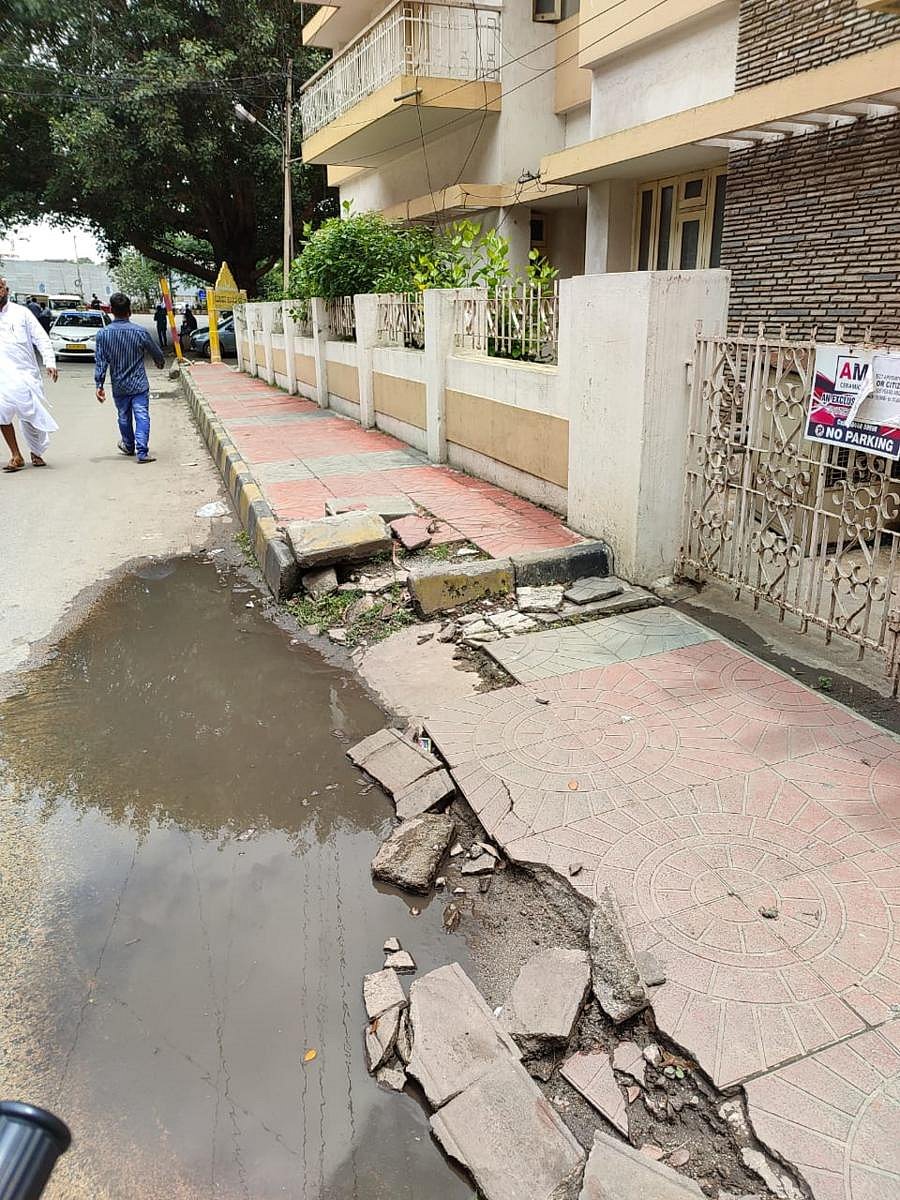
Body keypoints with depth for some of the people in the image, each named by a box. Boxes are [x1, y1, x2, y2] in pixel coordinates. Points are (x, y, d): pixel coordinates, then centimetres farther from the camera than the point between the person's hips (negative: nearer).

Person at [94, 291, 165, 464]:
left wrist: (99, 385, -3)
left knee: (124, 418, 19)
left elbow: (100, 362, -8)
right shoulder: (139, 332, -11)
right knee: (142, 417, -3)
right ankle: (142, 451, -12)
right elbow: (156, 352, 5)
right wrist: (161, 362, 27)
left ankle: (128, 446, 38)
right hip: (139, 385, -3)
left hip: (119, 386, 3)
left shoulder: (103, 334, -6)